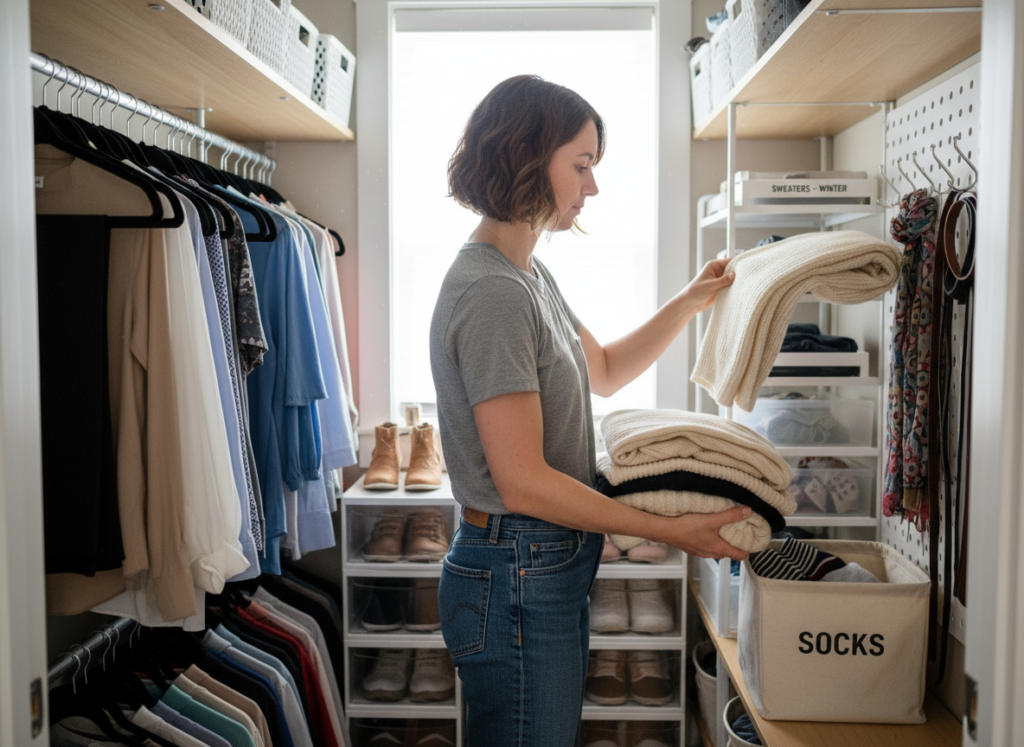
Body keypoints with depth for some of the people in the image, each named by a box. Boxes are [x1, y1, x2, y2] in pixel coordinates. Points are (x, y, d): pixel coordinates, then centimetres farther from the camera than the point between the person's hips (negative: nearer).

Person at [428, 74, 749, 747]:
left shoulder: (529, 275, 11)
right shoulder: (490, 291, -21)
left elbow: (603, 370, 25)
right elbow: (524, 483, -23)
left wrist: (691, 302, 15)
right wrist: (668, 529, -17)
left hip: (553, 567, 10)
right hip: (517, 577, -10)